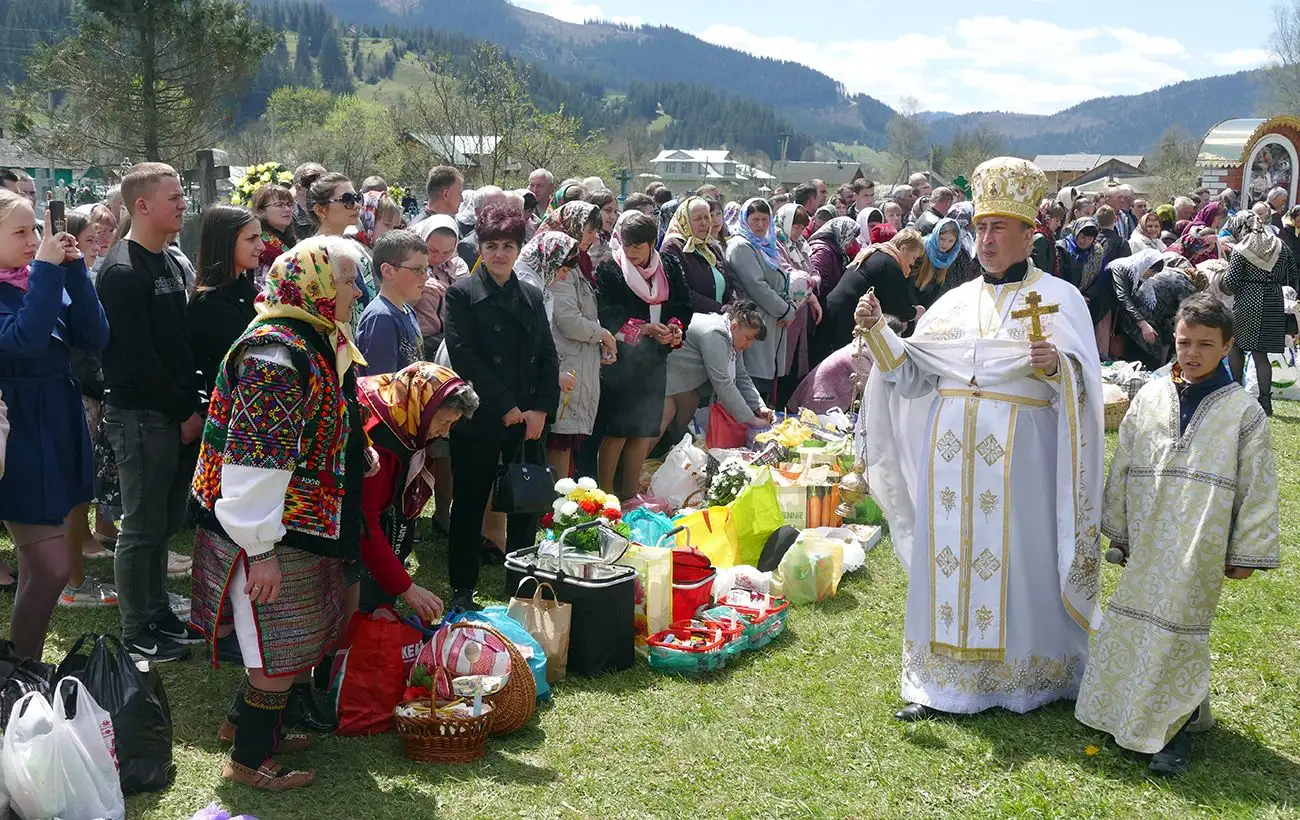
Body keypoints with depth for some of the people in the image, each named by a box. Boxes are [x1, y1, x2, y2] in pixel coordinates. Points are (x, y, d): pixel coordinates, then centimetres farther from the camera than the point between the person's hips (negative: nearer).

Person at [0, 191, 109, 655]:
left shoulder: (44, 280, 7)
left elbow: (95, 338, -2)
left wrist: (72, 269, -10)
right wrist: (47, 268, -24)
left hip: (58, 432, 7)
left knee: (37, 570, 15)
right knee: (51, 570, -7)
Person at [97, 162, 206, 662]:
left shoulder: (170, 263, 14)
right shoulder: (122, 272, -14)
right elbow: (138, 356, -19)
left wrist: (193, 403, 9)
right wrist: (183, 413, -14)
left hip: (177, 415, 8)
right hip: (140, 415, -8)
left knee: (165, 523, 16)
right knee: (142, 528, 1)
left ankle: (159, 615, 28)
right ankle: (137, 634, 12)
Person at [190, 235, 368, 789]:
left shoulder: (315, 343, 9)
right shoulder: (277, 353, -24)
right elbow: (255, 462, -27)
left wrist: (358, 450, 17)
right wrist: (261, 550, -26)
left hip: (303, 528, 10)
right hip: (274, 534, -10)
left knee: (299, 638, 20)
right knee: (282, 649, 0)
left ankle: (248, 723, 37)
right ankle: (247, 760, 15)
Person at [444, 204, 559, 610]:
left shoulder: (531, 297, 12)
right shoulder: (462, 293, -3)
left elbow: (548, 357, 10)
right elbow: (464, 356, -12)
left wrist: (541, 409, -4)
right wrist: (505, 407, -14)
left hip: (528, 420, 4)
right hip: (477, 421, -4)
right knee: (470, 505, 5)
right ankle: (462, 588, 16)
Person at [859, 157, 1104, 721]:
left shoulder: (1058, 297, 1)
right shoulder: (955, 301, 14)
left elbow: (1082, 377, -8)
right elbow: (913, 372, 9)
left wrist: (1056, 366, -29)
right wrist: (877, 332, -4)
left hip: (1020, 452, -4)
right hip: (952, 450, 4)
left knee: (1017, 554, 0)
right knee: (950, 553, 6)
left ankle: (1029, 673, 15)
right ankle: (942, 678, 14)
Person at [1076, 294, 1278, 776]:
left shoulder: (1243, 412, -3)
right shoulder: (1149, 400, 5)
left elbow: (1257, 488, 0)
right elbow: (1122, 469, 12)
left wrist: (1246, 553, -1)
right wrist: (1119, 532, 13)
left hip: (1199, 552, -3)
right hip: (1146, 547, 4)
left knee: (1181, 629, -3)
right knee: (1136, 624, 9)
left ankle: (1176, 725, 11)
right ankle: (1131, 714, 26)